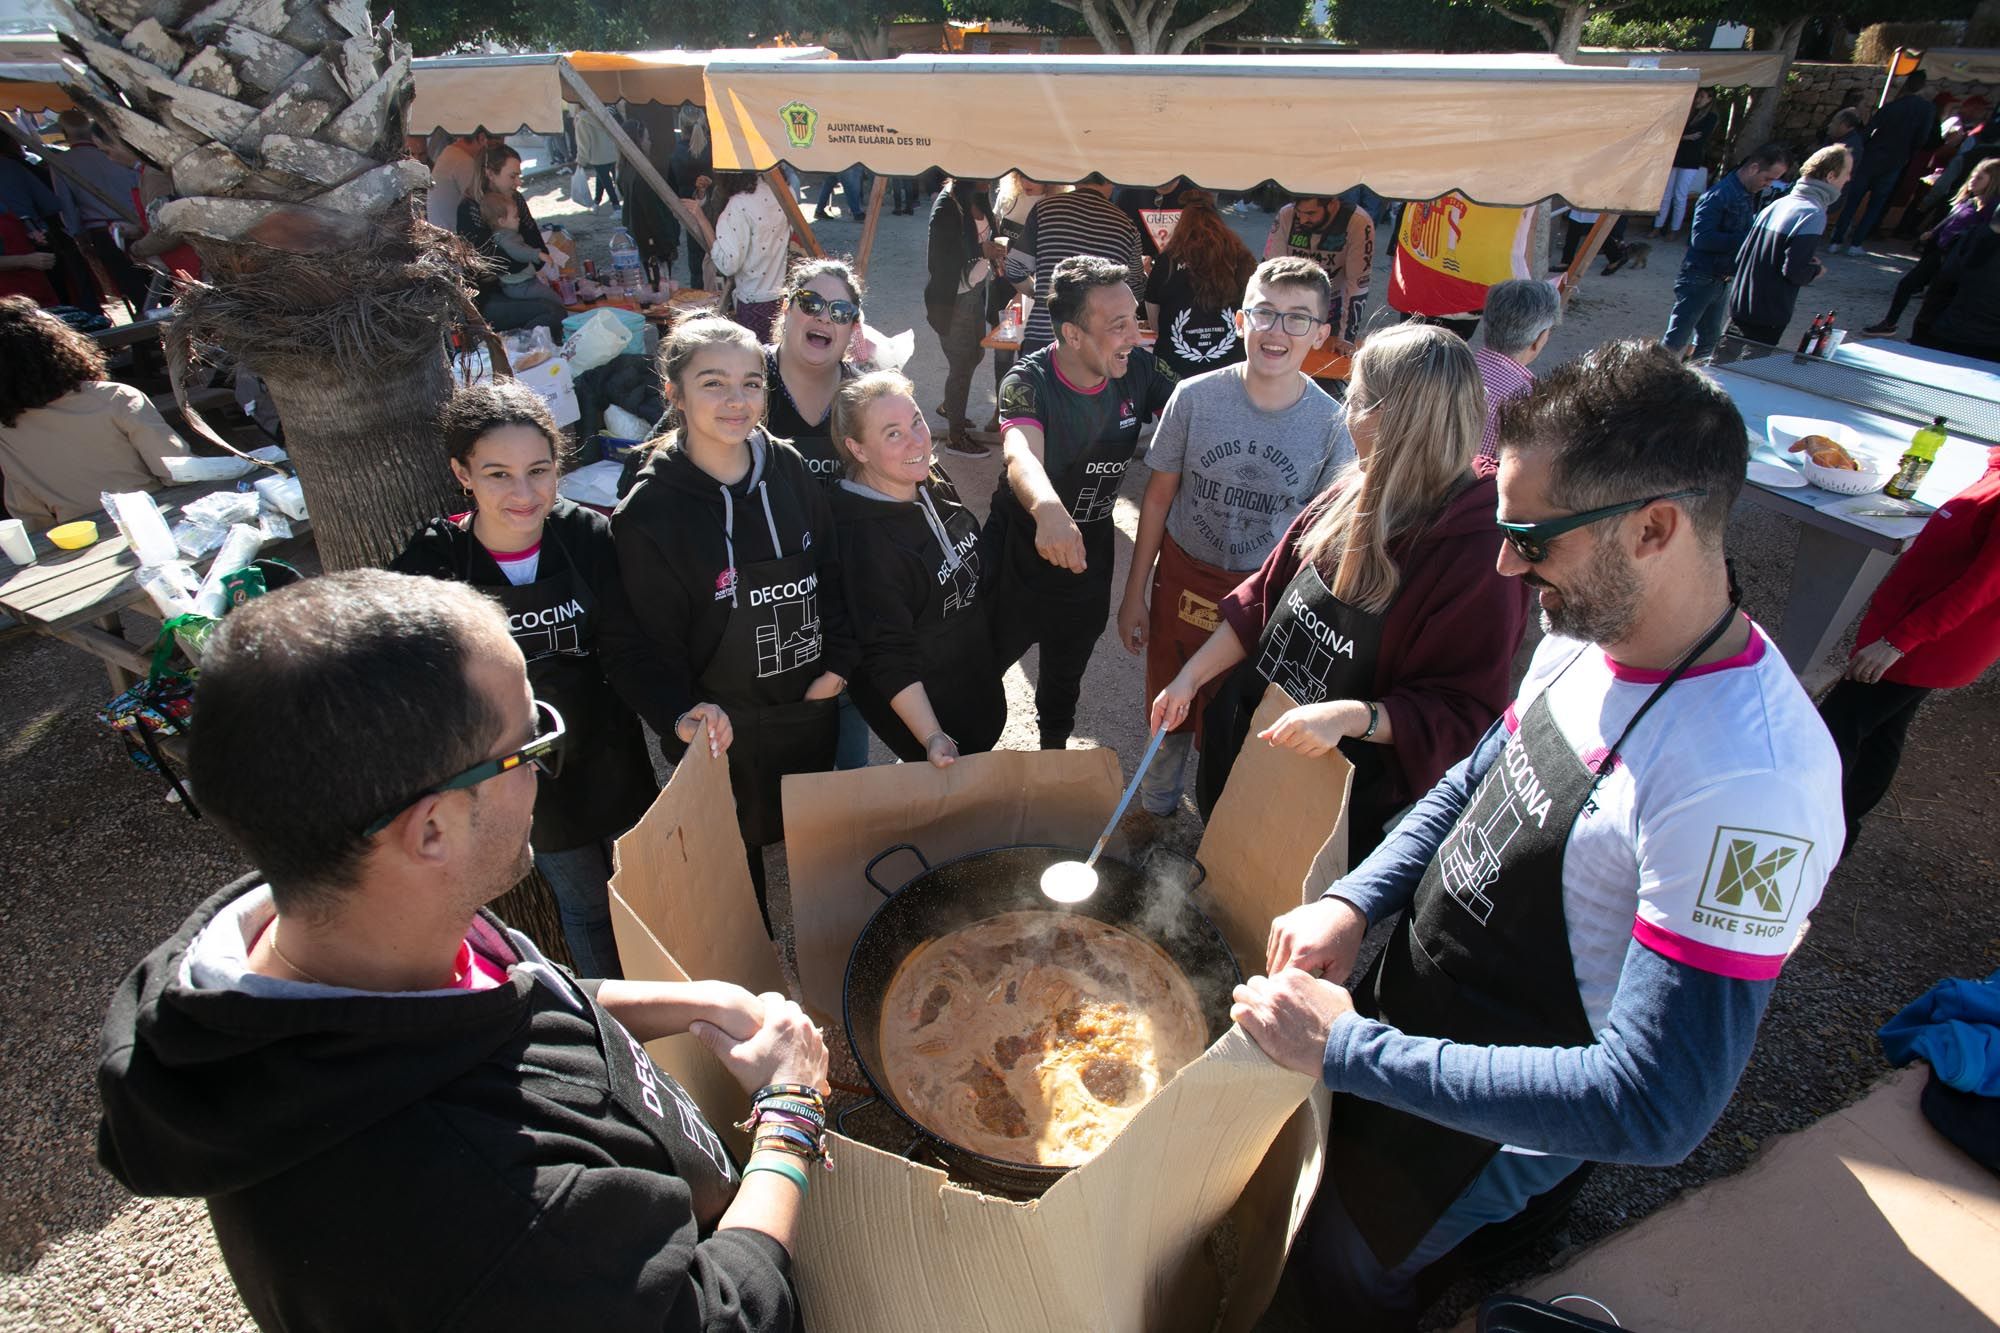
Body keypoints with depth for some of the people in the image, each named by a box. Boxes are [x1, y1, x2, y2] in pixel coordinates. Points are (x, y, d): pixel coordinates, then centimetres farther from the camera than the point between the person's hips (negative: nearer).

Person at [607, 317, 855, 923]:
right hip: (724, 735, -4)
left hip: (812, 712, 5)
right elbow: (639, 645, -15)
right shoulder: (649, 510, -16)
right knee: (736, 865, 14)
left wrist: (838, 662, -3)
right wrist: (681, 713, -31)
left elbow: (831, 571, 6)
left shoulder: (789, 469, -3)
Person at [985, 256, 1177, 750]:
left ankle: (1054, 746, 54)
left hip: (1089, 556, 4)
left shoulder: (1139, 371, -12)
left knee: (1067, 671, 26)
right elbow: (1020, 456, -46)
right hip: (1019, 555, -4)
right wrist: (1047, 509, -68)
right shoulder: (1030, 381, -27)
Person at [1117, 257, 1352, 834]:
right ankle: (1157, 802, 48)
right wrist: (1134, 593, 1)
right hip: (1183, 580, 1)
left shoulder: (1332, 426, -14)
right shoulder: (1195, 397, -13)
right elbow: (1159, 497, -3)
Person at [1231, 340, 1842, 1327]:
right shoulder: (1588, 635, -10)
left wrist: (1349, 1051, -34)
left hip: (1507, 1121, -7)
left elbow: (1655, 1107, -35)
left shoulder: (1749, 783, -37)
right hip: (1406, 1008, 7)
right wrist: (1353, 902, -11)